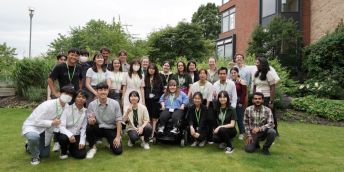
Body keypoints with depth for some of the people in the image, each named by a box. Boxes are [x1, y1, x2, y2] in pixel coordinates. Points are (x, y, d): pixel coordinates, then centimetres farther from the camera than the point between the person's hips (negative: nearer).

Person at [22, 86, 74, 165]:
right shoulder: (48, 105, -31)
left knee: (44, 154, 17)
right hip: (32, 126, -6)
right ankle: (35, 157, -9)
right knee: (34, 137, -42)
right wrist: (52, 123, -35)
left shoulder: (67, 107, -12)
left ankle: (30, 147, 50)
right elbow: (36, 121, -29)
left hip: (46, 130, 7)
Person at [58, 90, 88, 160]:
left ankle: (70, 148, 19)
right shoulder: (67, 109, -11)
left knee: (81, 155, -17)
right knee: (63, 138, -36)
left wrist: (82, 141, -14)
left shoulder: (86, 112, -2)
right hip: (66, 134, -1)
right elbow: (61, 126, -18)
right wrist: (70, 135, -36)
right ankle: (63, 151, 0)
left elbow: (83, 128, -3)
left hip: (77, 136, 2)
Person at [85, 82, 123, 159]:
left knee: (118, 151, -15)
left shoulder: (115, 103, -11)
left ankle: (111, 142, 22)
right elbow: (89, 121, -11)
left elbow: (118, 120, -7)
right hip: (99, 129, 1)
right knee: (89, 127, -32)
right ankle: (93, 147, -5)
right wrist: (91, 120, -36)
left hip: (112, 129, 0)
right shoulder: (92, 104, -10)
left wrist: (118, 136, -13)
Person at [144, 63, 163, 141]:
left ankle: (152, 134, 1)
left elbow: (162, 90, 6)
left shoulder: (159, 79, 5)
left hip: (156, 101, -1)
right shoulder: (145, 79, 5)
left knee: (154, 118, -1)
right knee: (149, 118, 6)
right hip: (147, 100, 1)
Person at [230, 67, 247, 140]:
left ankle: (242, 133, 14)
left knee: (239, 118, 1)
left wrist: (241, 103, -12)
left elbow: (244, 93, -9)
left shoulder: (241, 82, -6)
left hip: (239, 103, -4)